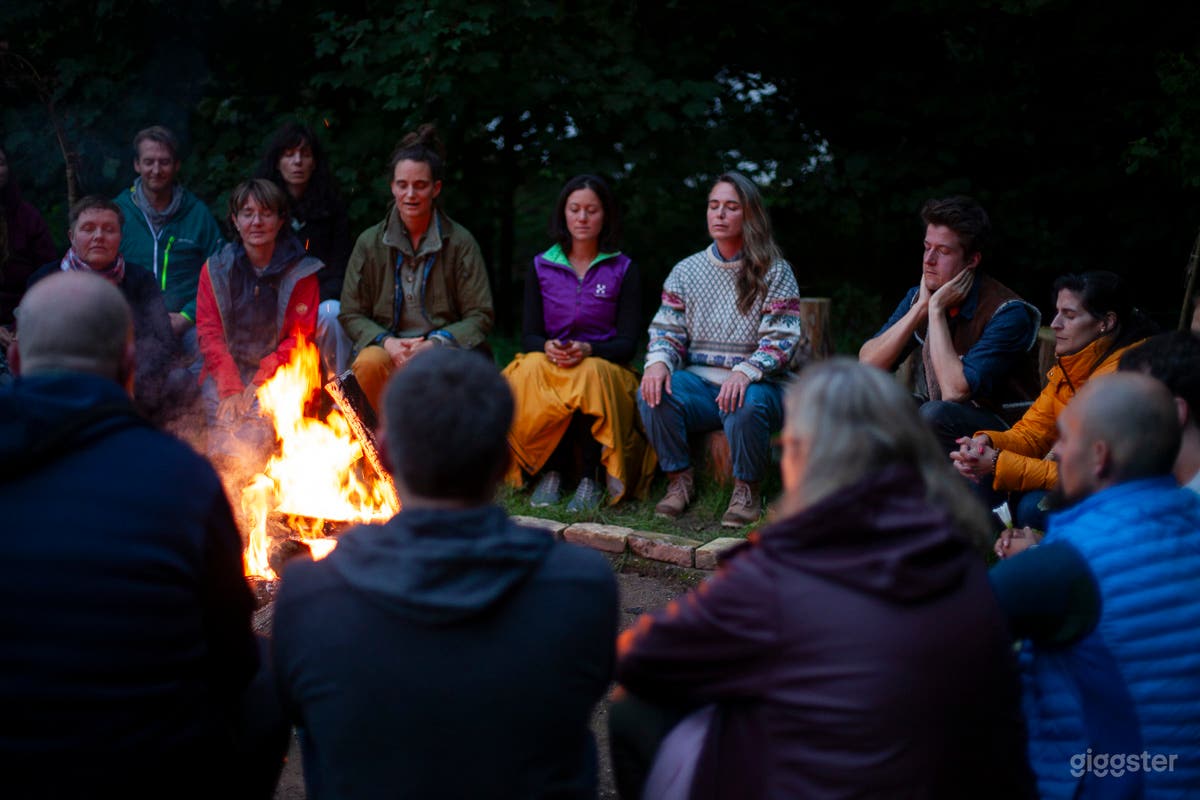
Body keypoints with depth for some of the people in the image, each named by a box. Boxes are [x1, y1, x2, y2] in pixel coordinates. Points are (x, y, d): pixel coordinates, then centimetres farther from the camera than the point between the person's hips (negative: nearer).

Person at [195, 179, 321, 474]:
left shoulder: (301, 272, 6)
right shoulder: (215, 269, 11)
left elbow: (301, 338, 2)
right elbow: (209, 333, 5)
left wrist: (259, 383, -11)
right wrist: (230, 389, -11)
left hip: (276, 374, -2)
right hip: (225, 370, 2)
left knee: (261, 417, -31)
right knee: (223, 418, -29)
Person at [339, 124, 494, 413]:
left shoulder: (460, 242, 1)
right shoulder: (370, 243, 6)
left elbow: (480, 316, 1)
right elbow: (351, 314, 8)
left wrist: (436, 343, -16)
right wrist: (386, 342, -13)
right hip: (388, 348, 1)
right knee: (369, 362, -34)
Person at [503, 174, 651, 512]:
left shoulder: (623, 269, 6)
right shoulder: (541, 267, 11)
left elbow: (627, 343, -2)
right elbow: (529, 334, 5)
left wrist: (586, 350, -22)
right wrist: (548, 347, -20)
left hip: (603, 367, -1)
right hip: (548, 365, 1)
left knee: (592, 374, -37)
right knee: (531, 369, -34)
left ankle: (590, 479, -25)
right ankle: (551, 472, -21)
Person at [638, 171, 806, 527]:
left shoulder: (774, 272, 0)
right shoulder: (685, 271, 12)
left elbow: (782, 338, -10)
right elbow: (667, 330, 8)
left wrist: (745, 372, -29)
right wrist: (658, 362, -17)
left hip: (758, 384, -3)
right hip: (700, 385, 3)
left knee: (746, 405, -38)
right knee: (653, 393, -27)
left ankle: (747, 489, -12)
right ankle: (680, 479, -8)